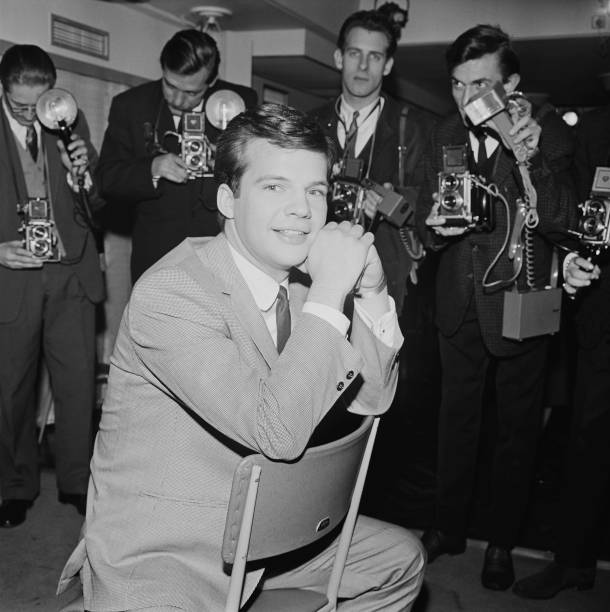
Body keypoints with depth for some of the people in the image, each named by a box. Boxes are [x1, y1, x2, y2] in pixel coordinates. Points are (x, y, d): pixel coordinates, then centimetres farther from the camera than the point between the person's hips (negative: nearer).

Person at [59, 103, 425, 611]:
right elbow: (277, 432, -30)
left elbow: (370, 399, 5)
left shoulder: (299, 281, 3)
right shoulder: (168, 293, -23)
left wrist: (371, 293, -8)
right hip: (155, 555, -7)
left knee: (403, 558, 10)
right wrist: (330, 292, -27)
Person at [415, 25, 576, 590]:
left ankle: (502, 543, 28)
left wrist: (532, 157, -37)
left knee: (516, 427, 11)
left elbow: (556, 220, -22)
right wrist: (435, 225, -20)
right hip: (459, 304, 4)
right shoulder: (445, 135, 0)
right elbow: (425, 215, 3)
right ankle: (448, 527, 34)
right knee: (456, 418, 16)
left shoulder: (549, 135, -12)